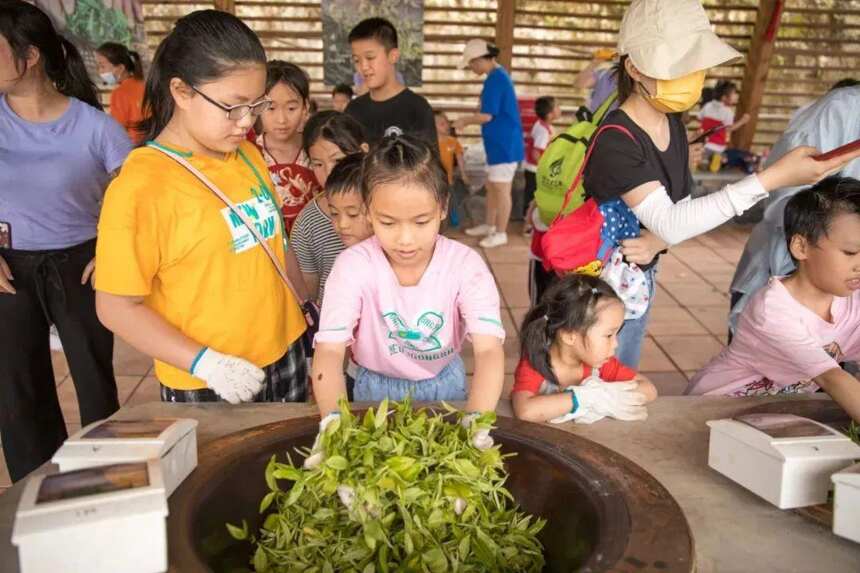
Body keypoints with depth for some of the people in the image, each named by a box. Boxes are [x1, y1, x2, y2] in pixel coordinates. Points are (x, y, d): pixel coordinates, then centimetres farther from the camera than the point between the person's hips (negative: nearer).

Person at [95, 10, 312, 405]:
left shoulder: (248, 156, 2)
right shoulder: (141, 186, -17)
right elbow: (117, 308, -15)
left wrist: (306, 306, 15)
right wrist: (205, 362, -21)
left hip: (286, 355, 7)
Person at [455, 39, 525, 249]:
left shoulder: (495, 79, -18)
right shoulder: (499, 75, 14)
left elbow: (487, 115, -20)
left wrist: (465, 121, -4)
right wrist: (469, 120, 12)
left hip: (504, 144, -10)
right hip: (500, 144, 10)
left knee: (501, 189, -2)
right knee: (492, 186, 18)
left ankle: (501, 233, 7)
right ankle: (489, 225, 30)